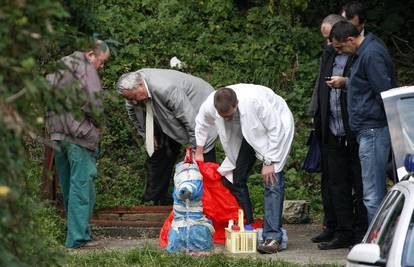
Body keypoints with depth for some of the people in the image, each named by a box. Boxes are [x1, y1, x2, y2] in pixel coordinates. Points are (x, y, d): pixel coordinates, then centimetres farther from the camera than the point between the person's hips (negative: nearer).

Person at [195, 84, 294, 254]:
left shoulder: (255, 101, -40)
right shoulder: (209, 105, -25)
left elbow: (276, 130, -28)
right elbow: (201, 124, 1)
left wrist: (268, 162, -25)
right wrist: (198, 153, 7)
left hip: (275, 127, -6)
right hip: (248, 134, 6)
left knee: (272, 181, -20)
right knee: (235, 178, 1)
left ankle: (272, 237, -23)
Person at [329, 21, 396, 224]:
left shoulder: (371, 55, -15)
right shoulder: (364, 53, 16)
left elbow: (385, 93, -19)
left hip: (373, 130, -11)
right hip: (368, 130, 11)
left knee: (373, 195, -9)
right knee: (378, 192, 14)